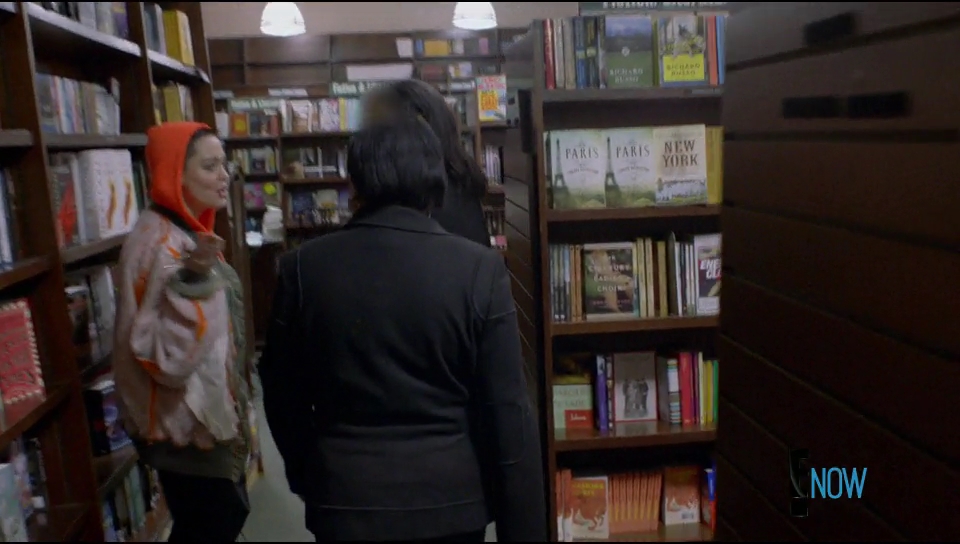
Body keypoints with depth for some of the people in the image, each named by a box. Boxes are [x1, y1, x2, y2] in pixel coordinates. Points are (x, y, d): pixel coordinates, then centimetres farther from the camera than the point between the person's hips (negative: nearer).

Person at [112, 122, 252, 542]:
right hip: (185, 423, -9)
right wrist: (193, 280, -39)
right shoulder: (158, 243, -24)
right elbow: (164, 356, -31)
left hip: (206, 413, 9)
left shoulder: (188, 231, 5)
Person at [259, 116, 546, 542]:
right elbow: (509, 413, -13)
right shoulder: (479, 268, -13)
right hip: (452, 499, 0)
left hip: (346, 497, 1)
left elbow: (283, 397, 2)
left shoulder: (302, 268, -8)